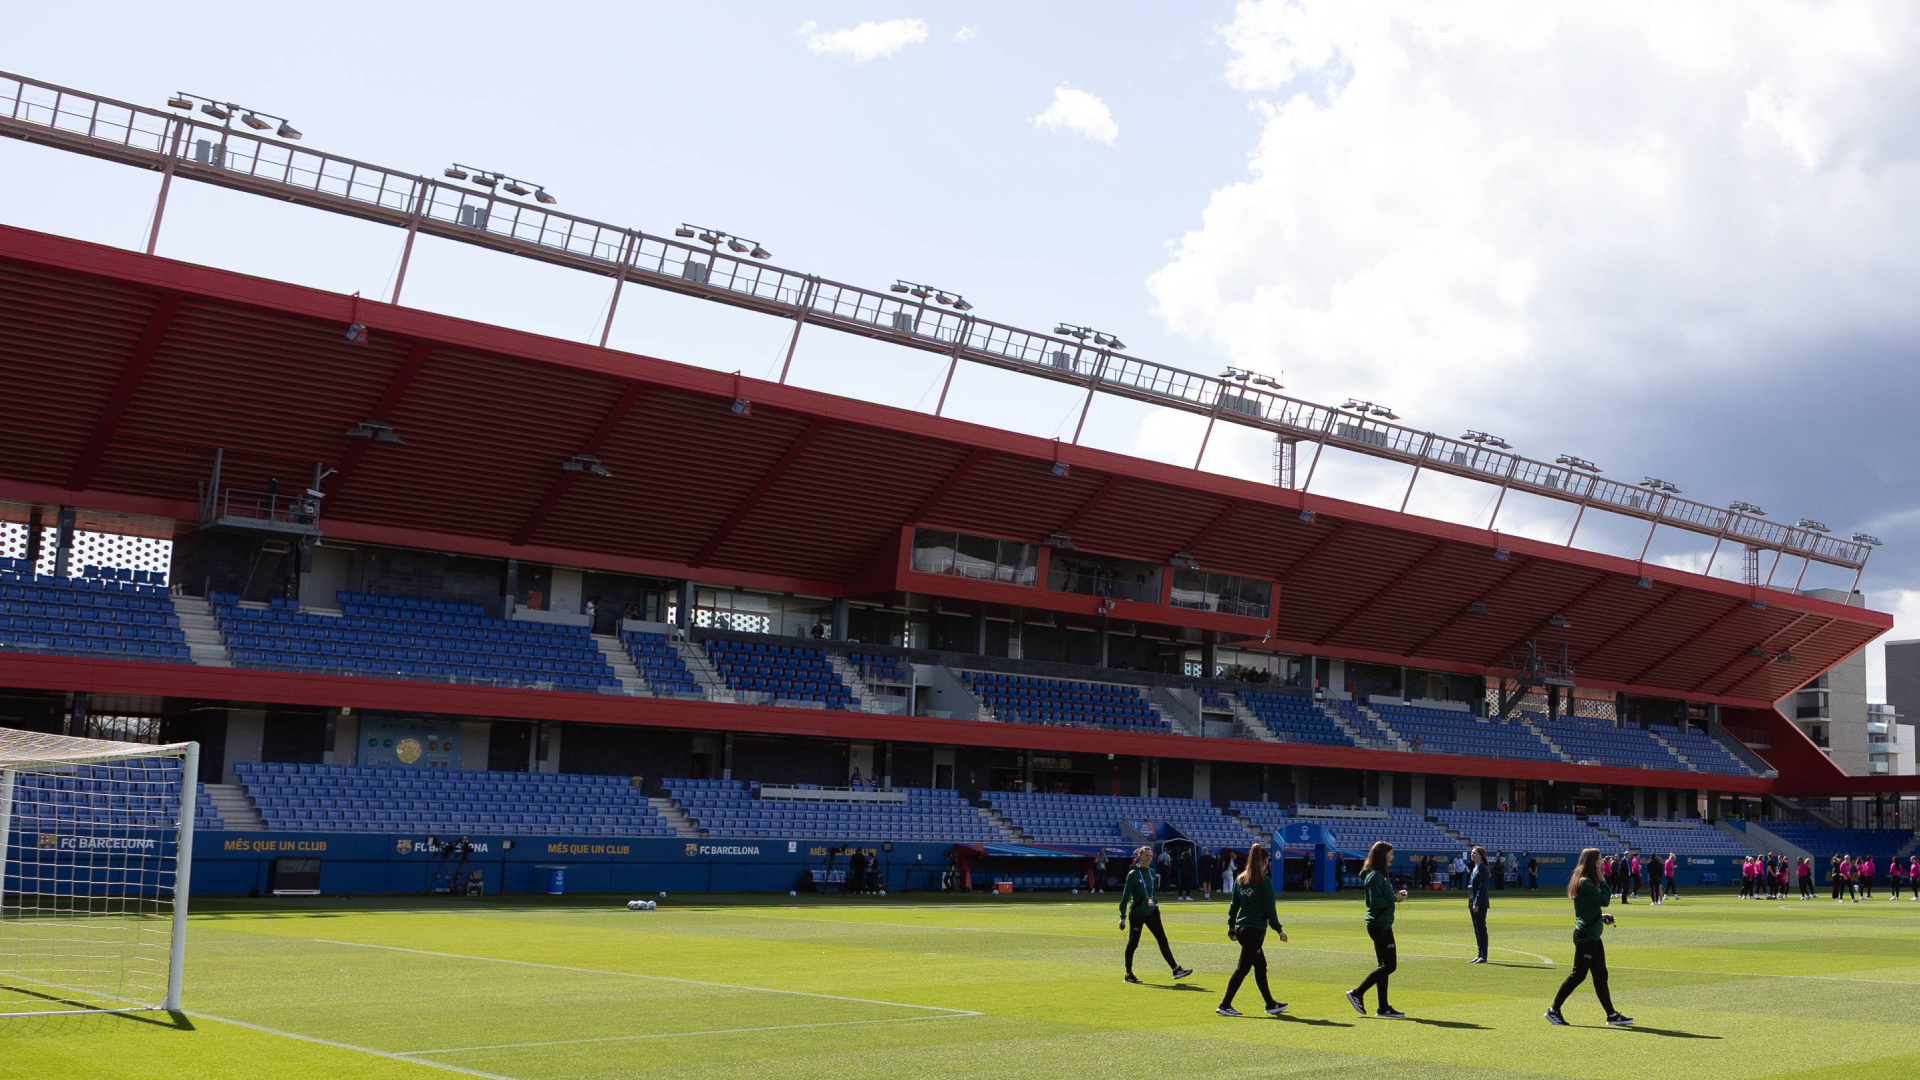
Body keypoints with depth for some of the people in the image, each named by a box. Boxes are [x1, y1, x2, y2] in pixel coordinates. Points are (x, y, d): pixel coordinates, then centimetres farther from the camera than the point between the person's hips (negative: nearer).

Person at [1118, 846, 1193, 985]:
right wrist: (1123, 917, -12)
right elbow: (1125, 896, -11)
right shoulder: (1133, 874, -10)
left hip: (1151, 912, 5)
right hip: (1137, 913, -5)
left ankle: (1176, 970, -4)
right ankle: (1129, 974, 15)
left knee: (1163, 940, -1)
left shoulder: (1152, 872, 7)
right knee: (1133, 943, 4)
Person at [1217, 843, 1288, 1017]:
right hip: (1256, 930, -7)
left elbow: (1234, 905, 12)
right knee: (1242, 968, -4)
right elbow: (1270, 908, -11)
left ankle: (1271, 1004, 24)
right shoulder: (1264, 881, -11)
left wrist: (1231, 926, 18)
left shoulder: (1240, 879, 8)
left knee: (1260, 965, 17)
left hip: (1241, 929, 7)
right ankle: (1225, 1005, -5)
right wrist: (1278, 930, -4)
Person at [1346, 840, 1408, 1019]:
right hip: (1379, 925, -11)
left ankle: (1383, 1007, 16)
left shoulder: (1380, 875, 15)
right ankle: (1357, 993, -3)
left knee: (1384, 965, 12)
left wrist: (1395, 894, 6)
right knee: (1389, 965, -8)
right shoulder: (1374, 876, -17)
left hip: (1382, 925, 11)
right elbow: (1375, 902, -23)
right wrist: (1394, 898, -14)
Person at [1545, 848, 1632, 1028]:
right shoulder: (1585, 882, -17)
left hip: (1593, 935, 10)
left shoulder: (1587, 881, 14)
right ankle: (1554, 1011, -1)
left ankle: (1612, 1014, 18)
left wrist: (1601, 916, 8)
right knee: (1578, 974, -6)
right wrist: (1602, 881, -8)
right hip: (1585, 935, -10)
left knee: (1600, 976, 12)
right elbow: (1604, 900, -21)